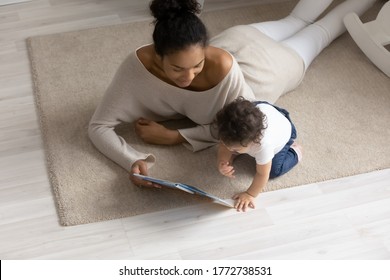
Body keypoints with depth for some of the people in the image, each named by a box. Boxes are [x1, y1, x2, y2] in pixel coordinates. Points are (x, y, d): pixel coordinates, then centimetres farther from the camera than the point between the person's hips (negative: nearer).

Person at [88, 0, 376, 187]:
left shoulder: (221, 65, -50)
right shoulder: (139, 63, -42)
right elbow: (99, 126, -36)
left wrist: (173, 136, -41)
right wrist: (134, 161, -54)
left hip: (259, 65, -3)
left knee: (317, 33, 30)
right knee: (292, 23, 34)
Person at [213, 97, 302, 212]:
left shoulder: (263, 144, -49)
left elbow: (262, 174, -34)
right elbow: (225, 145, -19)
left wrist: (250, 195, -23)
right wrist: (222, 163, -38)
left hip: (284, 130, -4)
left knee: (274, 171, -7)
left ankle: (294, 151, 16)